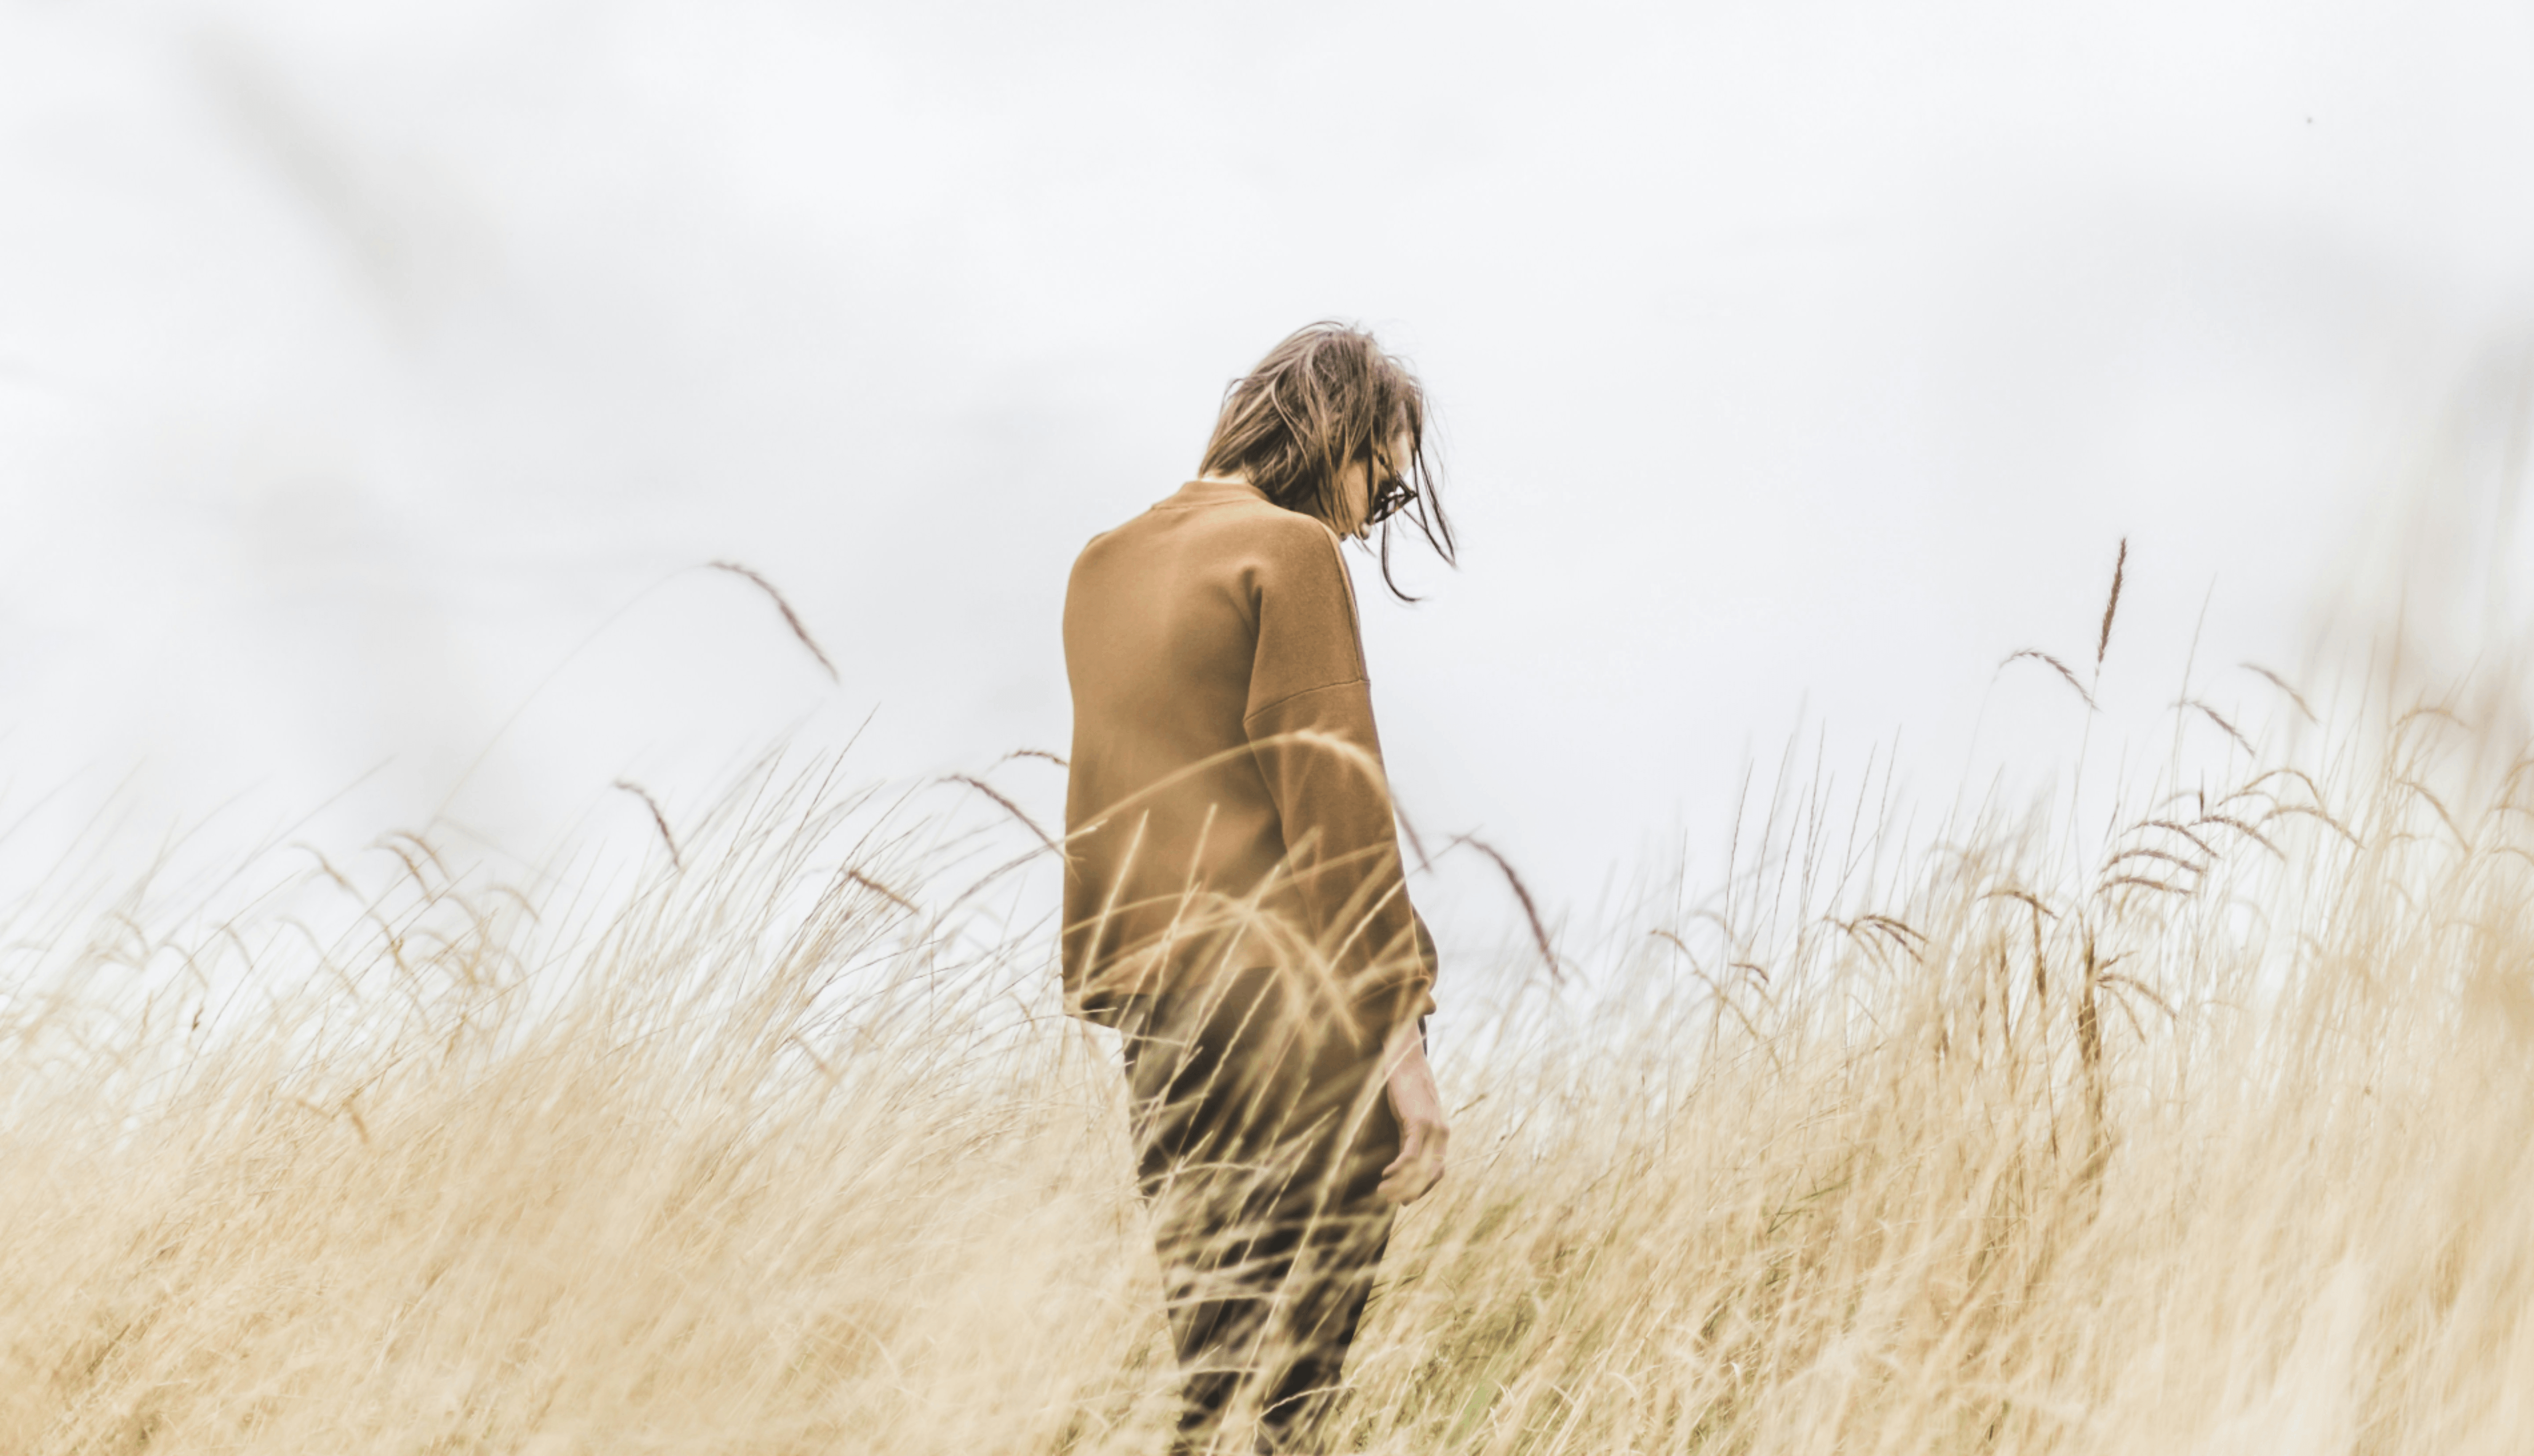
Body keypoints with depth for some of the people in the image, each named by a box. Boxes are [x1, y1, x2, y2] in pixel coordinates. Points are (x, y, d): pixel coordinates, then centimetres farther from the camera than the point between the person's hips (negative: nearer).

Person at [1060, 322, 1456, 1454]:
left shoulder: (1103, 565, 16)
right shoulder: (1290, 552, -7)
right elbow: (1334, 800, -13)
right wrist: (1399, 1031, -14)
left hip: (1154, 1006, 8)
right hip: (1291, 1011, -7)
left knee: (1197, 1349, 11)